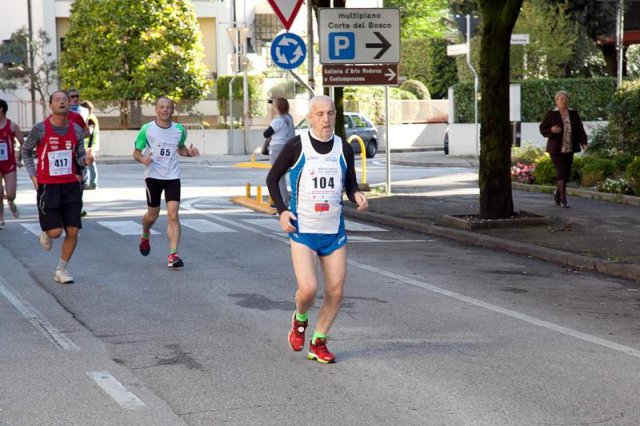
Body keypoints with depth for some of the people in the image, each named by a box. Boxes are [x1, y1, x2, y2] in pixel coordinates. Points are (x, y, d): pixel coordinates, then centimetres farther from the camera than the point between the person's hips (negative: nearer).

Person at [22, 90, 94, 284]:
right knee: (55, 231, -8)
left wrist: (86, 160, -12)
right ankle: (45, 233, 30)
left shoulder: (76, 130, 4)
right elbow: (26, 151, 7)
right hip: (48, 186, -4)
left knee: (72, 231, -1)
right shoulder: (40, 129, -7)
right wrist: (33, 175, -2)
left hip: (71, 186, 4)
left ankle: (61, 269, 16)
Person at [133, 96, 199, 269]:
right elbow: (136, 152, 1)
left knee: (173, 215, -12)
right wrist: (143, 159, -21)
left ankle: (173, 255, -14)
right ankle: (145, 237, 45)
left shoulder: (179, 130, 3)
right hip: (153, 176, -1)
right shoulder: (147, 129, -5)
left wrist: (188, 152, -1)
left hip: (172, 177, 1)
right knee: (153, 214, 11)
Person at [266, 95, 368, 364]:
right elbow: (272, 178, 5)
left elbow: (350, 185, 15)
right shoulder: (297, 146, -7)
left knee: (335, 292, 1)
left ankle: (318, 343, 20)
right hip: (302, 231, -4)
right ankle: (300, 319, 17)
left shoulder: (344, 149, 3)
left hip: (334, 231, 4)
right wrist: (281, 211, -6)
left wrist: (357, 196, -8)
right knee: (308, 288, -17)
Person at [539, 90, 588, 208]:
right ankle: (563, 199, -10)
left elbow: (580, 129, 7)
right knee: (562, 172, -13)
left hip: (569, 149, 4)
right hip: (556, 149, -4)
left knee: (566, 174, 8)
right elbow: (542, 129, -1)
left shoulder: (573, 114, 9)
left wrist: (583, 143, -7)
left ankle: (557, 192, 33)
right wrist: (551, 130, -22)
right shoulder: (551, 114, -2)